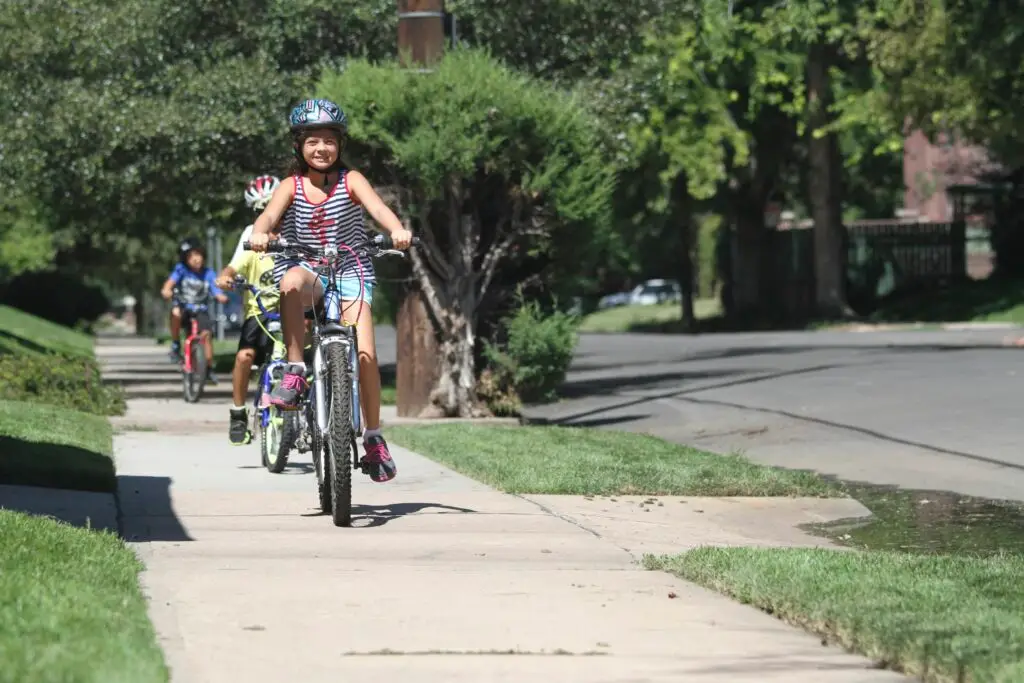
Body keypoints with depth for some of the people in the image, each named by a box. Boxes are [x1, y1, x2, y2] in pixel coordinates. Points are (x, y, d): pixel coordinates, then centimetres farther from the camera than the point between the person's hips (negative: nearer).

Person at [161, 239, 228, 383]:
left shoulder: (208, 274, -4)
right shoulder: (181, 269, -7)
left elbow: (217, 293, -11)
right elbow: (171, 280, -23)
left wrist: (222, 297, -35)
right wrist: (166, 290, -46)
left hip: (200, 310, 1)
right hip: (183, 306, -1)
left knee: (206, 333, -22)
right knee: (176, 313, -36)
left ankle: (209, 369, -7)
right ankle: (175, 345, -14)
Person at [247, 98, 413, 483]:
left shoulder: (350, 181, -1)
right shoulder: (292, 187, 1)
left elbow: (377, 207, -18)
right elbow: (270, 215, -16)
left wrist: (397, 231, -39)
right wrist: (259, 234, -40)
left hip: (350, 274, 0)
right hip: (307, 271, 0)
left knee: (365, 354, -17)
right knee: (292, 281, -39)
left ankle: (374, 437, 0)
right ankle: (294, 373, -30)